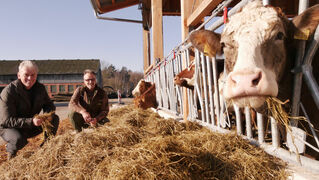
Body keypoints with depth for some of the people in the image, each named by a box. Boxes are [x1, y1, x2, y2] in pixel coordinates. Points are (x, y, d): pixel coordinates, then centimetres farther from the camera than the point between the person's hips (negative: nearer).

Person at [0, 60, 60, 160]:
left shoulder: (40, 88, -6)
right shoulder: (8, 92, -24)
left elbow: (49, 104, 6)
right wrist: (31, 121, -40)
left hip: (30, 127, 5)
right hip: (9, 128, -5)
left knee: (54, 119, -11)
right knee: (19, 140, -36)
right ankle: (11, 151, 0)